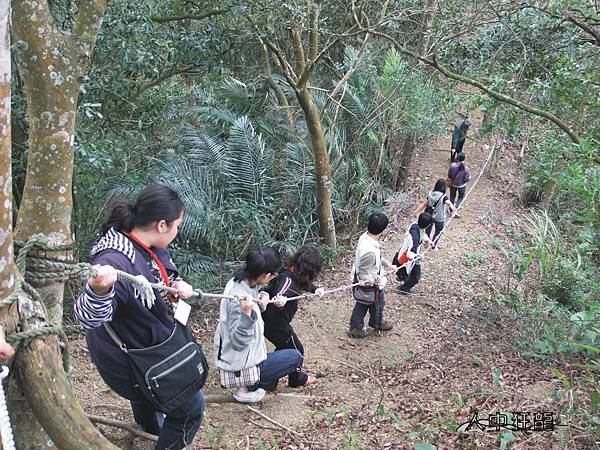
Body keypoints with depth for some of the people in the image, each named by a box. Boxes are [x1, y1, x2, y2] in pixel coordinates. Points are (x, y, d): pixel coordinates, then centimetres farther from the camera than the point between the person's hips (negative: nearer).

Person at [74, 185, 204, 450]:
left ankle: (152, 427, 65)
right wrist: (99, 290, -66)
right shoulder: (115, 260, -37)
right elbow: (89, 317, -46)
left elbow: (164, 277, 10)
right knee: (191, 406, 1)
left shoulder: (152, 247, -10)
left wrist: (178, 285, -11)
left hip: (153, 345, 9)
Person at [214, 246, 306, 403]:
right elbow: (238, 342, -32)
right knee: (295, 357, 5)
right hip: (240, 366, -9)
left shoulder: (236, 282, -3)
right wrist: (247, 313, -45)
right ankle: (250, 387, 5)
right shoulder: (239, 297, -30)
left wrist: (259, 305, -9)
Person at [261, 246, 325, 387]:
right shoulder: (287, 280, -29)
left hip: (269, 321, 9)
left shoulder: (294, 274, 0)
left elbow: (306, 284, 20)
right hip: (276, 323, -9)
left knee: (284, 347, 27)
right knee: (296, 350, 13)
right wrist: (279, 300, -71)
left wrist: (315, 289, 4)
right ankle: (296, 379, 36)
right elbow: (281, 293, -50)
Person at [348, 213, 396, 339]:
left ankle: (355, 327, 44)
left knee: (362, 304, 27)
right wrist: (374, 280, -46)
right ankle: (377, 323, 50)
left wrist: (386, 264, 16)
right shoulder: (370, 251, -42)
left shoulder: (364, 237, -14)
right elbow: (364, 275, -31)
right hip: (371, 285, -7)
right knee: (377, 304, 23)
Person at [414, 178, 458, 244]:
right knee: (438, 232, 20)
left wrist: (417, 211, 0)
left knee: (428, 230, 27)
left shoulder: (430, 194, -10)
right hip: (439, 218, -4)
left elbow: (424, 203, -7)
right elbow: (449, 203, -42)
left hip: (429, 216, 4)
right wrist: (453, 209, -60)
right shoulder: (443, 197, -23)